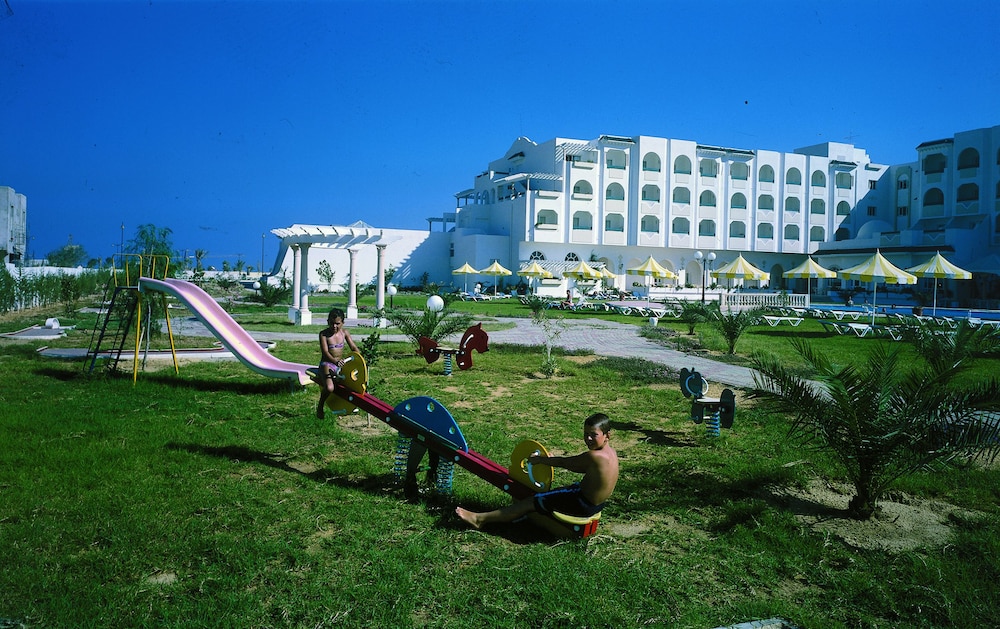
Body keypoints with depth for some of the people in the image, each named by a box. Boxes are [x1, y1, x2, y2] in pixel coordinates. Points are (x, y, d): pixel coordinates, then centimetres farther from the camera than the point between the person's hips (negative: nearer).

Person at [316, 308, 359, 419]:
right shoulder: (323, 334, -9)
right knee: (329, 388, -30)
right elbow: (325, 352, -19)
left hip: (341, 364, 5)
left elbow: (353, 347, 5)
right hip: (327, 364, -5)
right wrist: (335, 361, -39)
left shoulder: (344, 333, 4)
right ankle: (320, 407, 1)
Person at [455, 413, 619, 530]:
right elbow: (584, 469, 13)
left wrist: (539, 459, 1)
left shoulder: (594, 456, -27)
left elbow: (563, 462, -14)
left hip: (584, 505, -9)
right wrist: (547, 460, 9)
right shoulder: (610, 451, 1)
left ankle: (481, 519, 8)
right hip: (596, 501, 9)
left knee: (531, 502, 0)